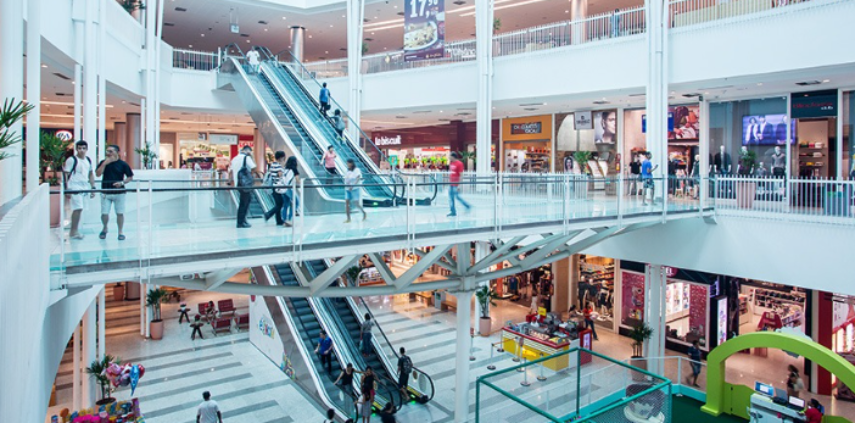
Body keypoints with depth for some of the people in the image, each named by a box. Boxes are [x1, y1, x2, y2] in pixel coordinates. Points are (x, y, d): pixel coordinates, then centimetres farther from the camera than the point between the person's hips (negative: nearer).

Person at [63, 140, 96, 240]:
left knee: (78, 209, 8)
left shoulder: (88, 160, 15)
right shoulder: (71, 160, -4)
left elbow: (91, 174, 21)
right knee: (78, 208, -12)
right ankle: (73, 231, -4)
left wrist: (93, 188, 16)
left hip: (84, 187, 6)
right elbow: (66, 175, -6)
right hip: (75, 187, -6)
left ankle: (75, 231, 15)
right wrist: (67, 189, -12)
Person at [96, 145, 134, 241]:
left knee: (120, 213, 2)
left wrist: (122, 182, -12)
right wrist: (104, 163, -13)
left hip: (119, 192, -1)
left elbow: (130, 177, 4)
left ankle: (120, 233, 13)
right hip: (105, 192, 1)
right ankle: (104, 228, 25)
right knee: (104, 213, -1)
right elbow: (98, 174, -6)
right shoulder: (103, 163, 6)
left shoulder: (122, 164, 0)